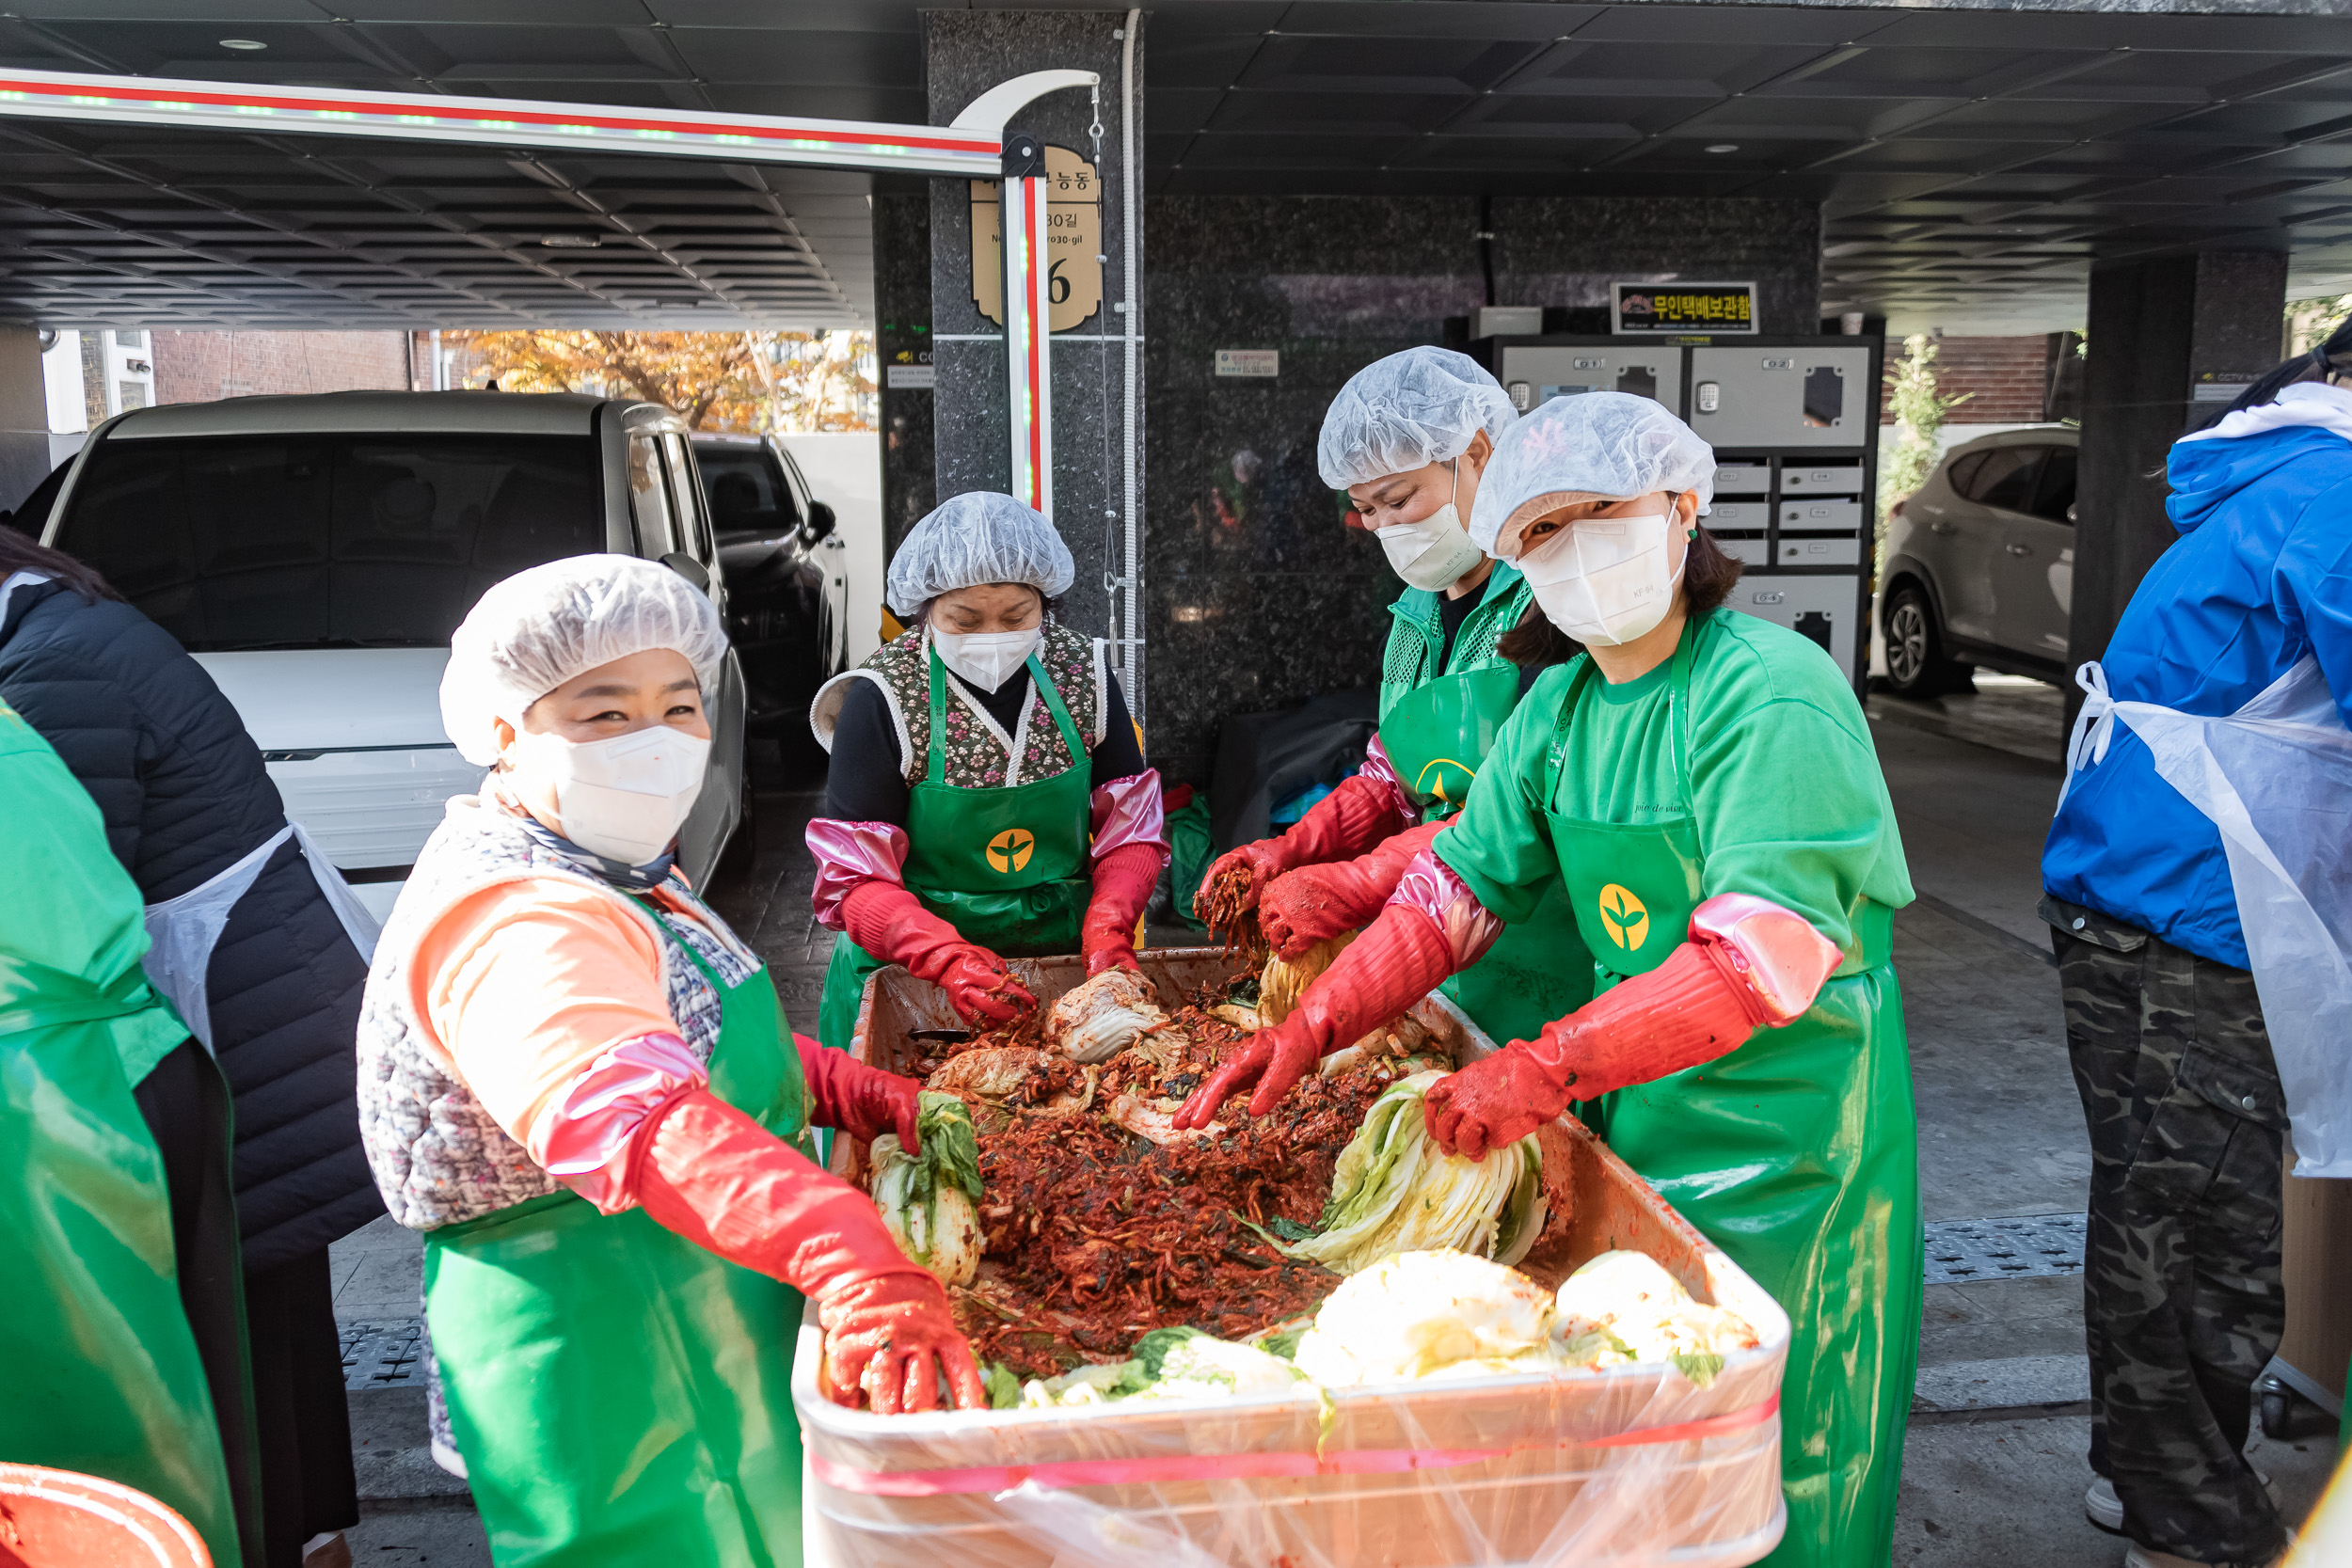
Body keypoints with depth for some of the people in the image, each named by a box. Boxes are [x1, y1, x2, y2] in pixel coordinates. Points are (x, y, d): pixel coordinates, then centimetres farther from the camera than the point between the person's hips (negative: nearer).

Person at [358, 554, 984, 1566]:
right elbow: (631, 1114, -43)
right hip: (614, 1359, -10)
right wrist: (850, 1254, -57)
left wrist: (878, 1101, 2)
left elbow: (704, 1043, 18)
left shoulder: (604, 873, 9)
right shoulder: (514, 926, -26)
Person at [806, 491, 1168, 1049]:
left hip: (1064, 951, 3)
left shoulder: (1083, 675, 0)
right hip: (912, 971, -2)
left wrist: (1108, 928, -15)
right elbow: (854, 877, -11)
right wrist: (947, 957, -28)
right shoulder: (882, 700, -10)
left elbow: (1132, 832, 4)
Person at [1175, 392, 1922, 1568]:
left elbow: (1763, 957, -26)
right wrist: (1315, 1025, -9)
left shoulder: (1772, 697, -19)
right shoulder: (1558, 708, 4)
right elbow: (1457, 889, 3)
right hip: (1636, 1111, 6)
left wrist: (1548, 1068, -31)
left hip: (1785, 1133, -6)